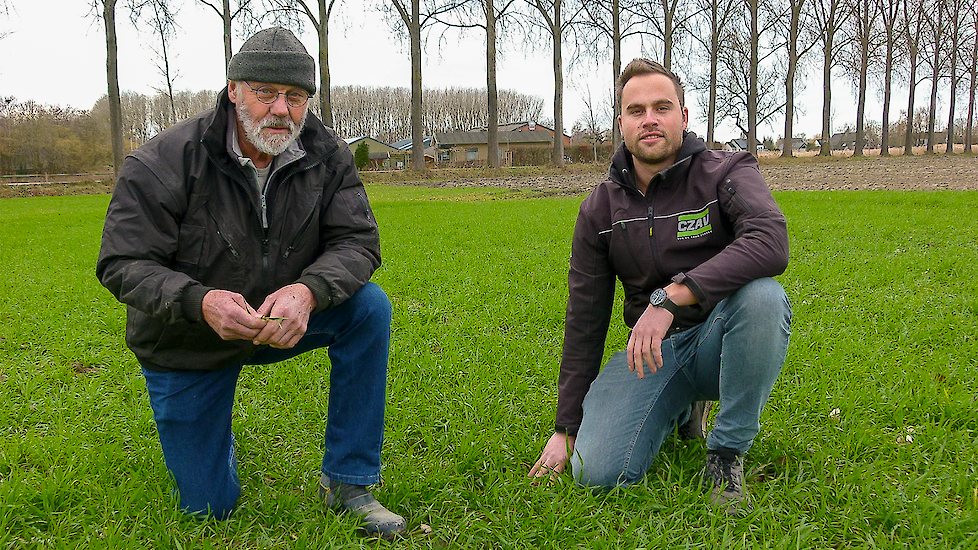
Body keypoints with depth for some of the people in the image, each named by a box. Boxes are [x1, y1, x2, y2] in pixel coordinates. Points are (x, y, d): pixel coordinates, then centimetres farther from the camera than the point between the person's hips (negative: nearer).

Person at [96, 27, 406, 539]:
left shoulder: (326, 155, -14)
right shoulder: (163, 162, -23)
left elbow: (357, 242, -17)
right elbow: (123, 265, -21)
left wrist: (308, 291, -40)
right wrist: (200, 301, -41)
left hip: (282, 319, 2)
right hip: (188, 344, -2)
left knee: (368, 306, -27)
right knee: (208, 507, 4)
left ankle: (348, 482, -14)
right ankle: (201, 429, 42)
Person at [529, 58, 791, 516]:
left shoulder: (725, 173, -8)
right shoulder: (600, 208, 2)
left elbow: (771, 244, -30)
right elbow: (584, 319, 4)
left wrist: (670, 297, -37)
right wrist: (566, 427, 4)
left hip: (718, 340, -2)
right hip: (654, 350, 3)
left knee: (762, 295, -36)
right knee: (596, 472, -17)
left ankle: (727, 452, -15)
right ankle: (678, 408, 16)